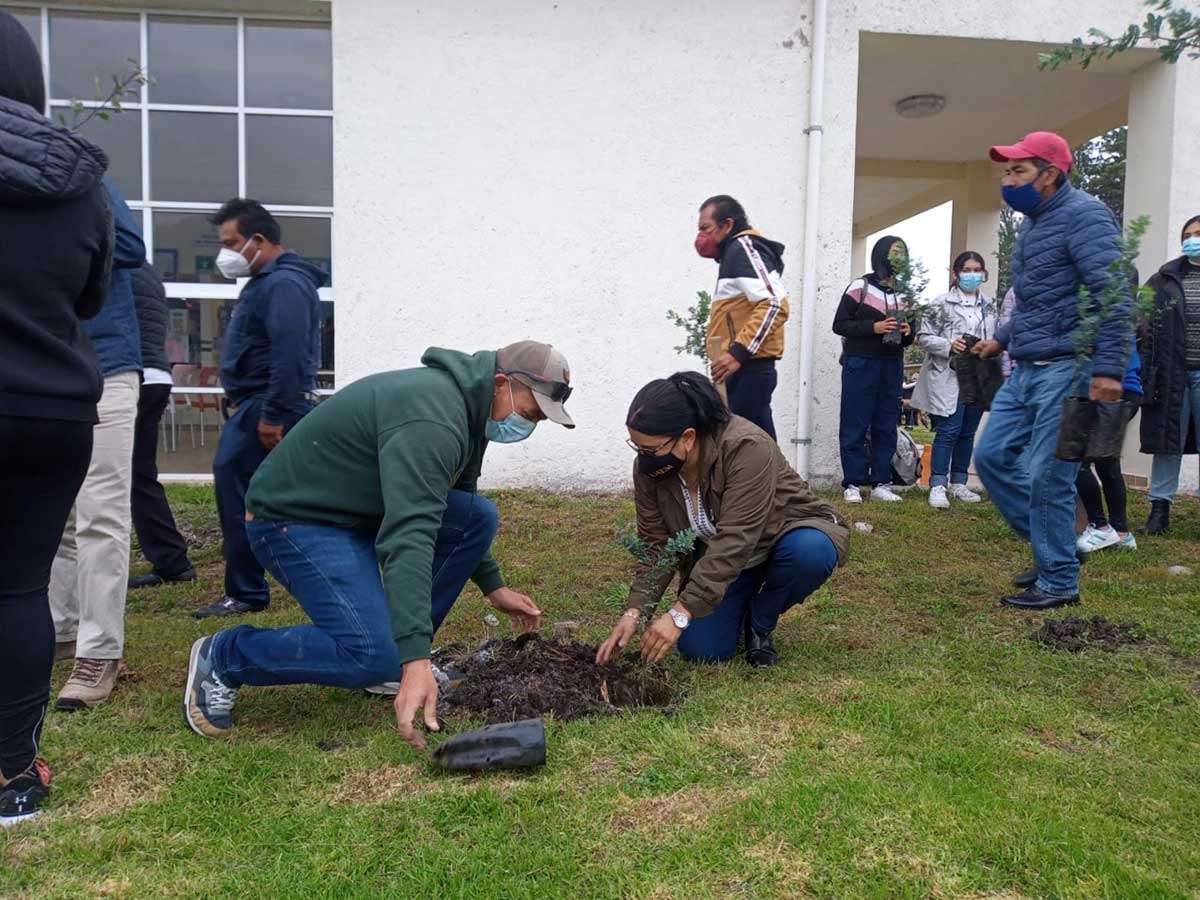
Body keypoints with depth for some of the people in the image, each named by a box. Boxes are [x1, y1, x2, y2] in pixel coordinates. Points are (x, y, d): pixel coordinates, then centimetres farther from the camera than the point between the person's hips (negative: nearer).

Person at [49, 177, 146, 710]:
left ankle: (100, 652, -2)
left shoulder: (90, 185, -1)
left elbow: (132, 248, -18)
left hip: (102, 375, -6)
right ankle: (60, 630, 25)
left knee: (100, 518, -6)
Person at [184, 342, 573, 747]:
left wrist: (493, 586, 18)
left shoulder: (465, 400, 5)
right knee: (373, 655, -24)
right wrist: (417, 661, -44)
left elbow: (453, 513, 19)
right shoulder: (432, 420, -28)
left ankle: (397, 651, 6)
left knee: (480, 516, -3)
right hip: (294, 518, -10)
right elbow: (408, 537, -39)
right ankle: (221, 657, -1)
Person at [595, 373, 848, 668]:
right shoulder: (648, 468, -17)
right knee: (698, 648, -13)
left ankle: (761, 621, -7)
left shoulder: (747, 447, -35)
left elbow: (734, 543, -38)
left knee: (810, 551, -36)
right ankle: (743, 603, 17)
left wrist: (680, 614, -39)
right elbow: (655, 546, -12)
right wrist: (634, 612, -23)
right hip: (718, 555, 4)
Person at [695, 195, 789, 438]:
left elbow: (774, 304, -20)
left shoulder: (743, 247, -7)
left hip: (747, 370, -10)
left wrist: (738, 353, -24)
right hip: (747, 369, 10)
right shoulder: (736, 252, 23)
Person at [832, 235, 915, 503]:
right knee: (855, 426, -3)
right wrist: (873, 327, -16)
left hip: (892, 366, 5)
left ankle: (881, 483, 10)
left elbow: (908, 338, 22)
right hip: (861, 364, -5)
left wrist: (907, 332, -2)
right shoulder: (860, 286, -1)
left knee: (887, 426, 5)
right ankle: (853, 484, 1)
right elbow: (839, 324, -4)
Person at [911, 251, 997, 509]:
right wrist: (949, 345, -18)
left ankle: (958, 483, 19)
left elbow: (995, 338, 20)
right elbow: (923, 337, -5)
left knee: (968, 432, 10)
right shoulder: (942, 304, -3)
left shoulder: (988, 305, 13)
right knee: (948, 430, -10)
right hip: (948, 376, -5)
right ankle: (938, 486, -6)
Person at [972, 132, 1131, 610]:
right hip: (1025, 370, 10)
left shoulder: (1081, 214, -11)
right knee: (992, 455, 9)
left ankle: (1059, 581, 9)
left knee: (1047, 477, -6)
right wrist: (1001, 339, 27)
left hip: (1065, 369, -9)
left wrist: (1109, 368, -26)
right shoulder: (1033, 223, 18)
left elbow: (1113, 294, -20)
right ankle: (1052, 544, 23)